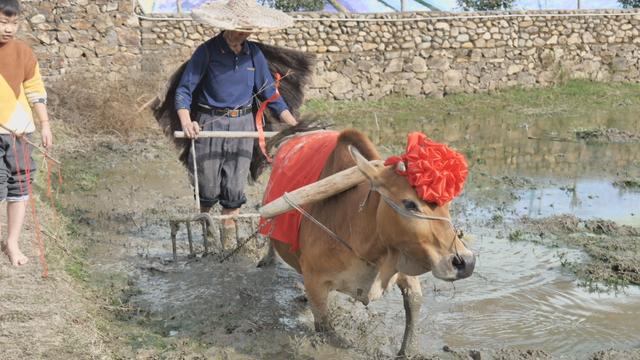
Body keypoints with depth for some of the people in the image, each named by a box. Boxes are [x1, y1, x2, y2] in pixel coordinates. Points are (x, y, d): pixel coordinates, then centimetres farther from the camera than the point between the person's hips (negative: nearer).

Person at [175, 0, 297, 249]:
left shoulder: (254, 54, 5)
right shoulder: (207, 51, -6)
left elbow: (269, 93, 10)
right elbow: (184, 90, -6)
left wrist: (294, 125, 1)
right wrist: (186, 122, -23)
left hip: (242, 124, 3)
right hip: (210, 123, -3)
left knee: (235, 186, 3)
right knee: (208, 187, 4)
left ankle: (228, 237, 17)